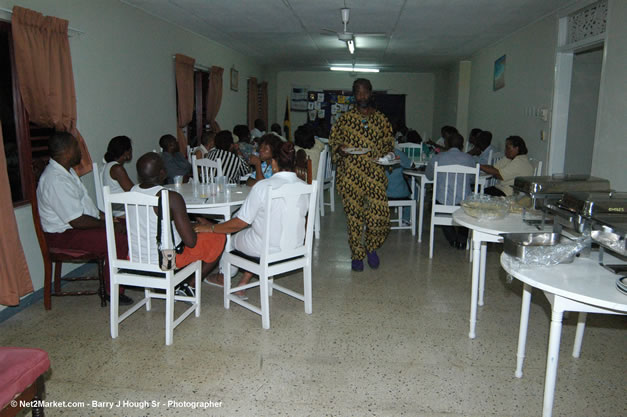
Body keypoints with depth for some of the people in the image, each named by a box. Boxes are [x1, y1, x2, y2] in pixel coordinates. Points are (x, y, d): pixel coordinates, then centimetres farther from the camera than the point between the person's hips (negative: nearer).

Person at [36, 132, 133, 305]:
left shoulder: (67, 171, 9)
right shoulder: (56, 180, -25)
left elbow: (84, 204, 18)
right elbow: (77, 221, -26)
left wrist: (106, 218, 6)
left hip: (75, 225, 11)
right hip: (63, 236, -10)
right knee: (118, 239, -26)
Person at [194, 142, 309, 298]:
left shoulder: (263, 186, -21)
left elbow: (240, 223, -17)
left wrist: (210, 228, -5)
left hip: (268, 249, -5)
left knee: (229, 235, 21)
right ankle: (244, 281, 29)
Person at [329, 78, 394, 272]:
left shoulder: (381, 119, 10)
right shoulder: (345, 118, 7)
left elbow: (389, 143, 17)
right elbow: (333, 140, 10)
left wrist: (387, 155, -4)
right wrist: (340, 149, -11)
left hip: (375, 174, 1)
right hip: (350, 175, -1)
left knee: (380, 215, -7)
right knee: (353, 215, 3)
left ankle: (371, 247, 20)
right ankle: (357, 254, 19)